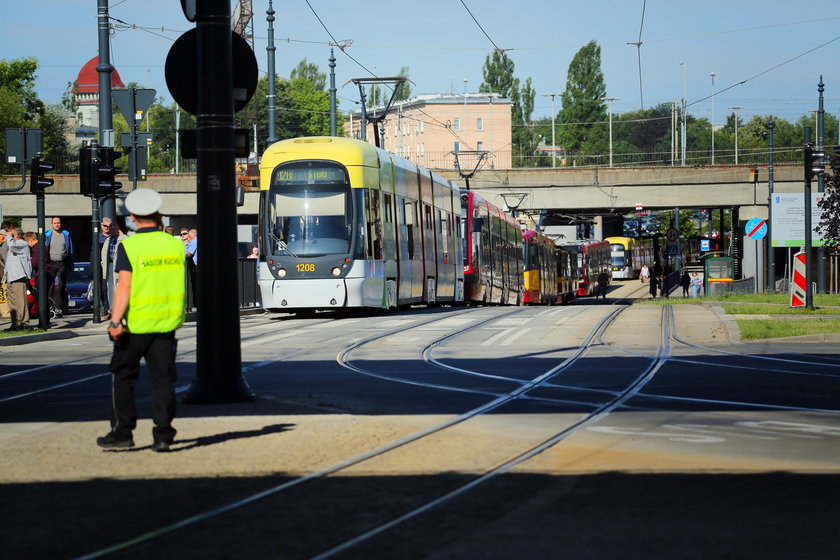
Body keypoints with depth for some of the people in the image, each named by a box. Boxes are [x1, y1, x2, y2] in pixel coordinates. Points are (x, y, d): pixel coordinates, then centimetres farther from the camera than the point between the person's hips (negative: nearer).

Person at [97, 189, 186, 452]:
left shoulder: (129, 246, -11)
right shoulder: (175, 245, 2)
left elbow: (124, 287, -18)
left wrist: (115, 321, -19)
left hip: (135, 323, -4)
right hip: (167, 322, 4)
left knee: (123, 377, 10)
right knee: (163, 378, 7)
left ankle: (122, 432, 11)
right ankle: (163, 434, 2)